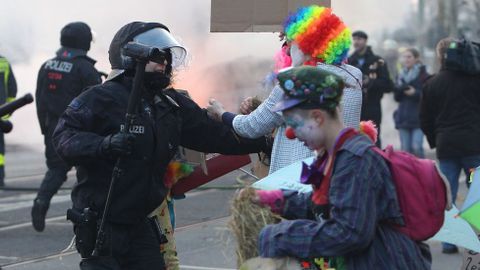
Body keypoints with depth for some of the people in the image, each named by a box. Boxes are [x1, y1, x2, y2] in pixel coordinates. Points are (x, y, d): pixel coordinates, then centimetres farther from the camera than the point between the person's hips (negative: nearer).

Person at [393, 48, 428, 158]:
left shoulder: (423, 75, -3)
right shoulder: (401, 75, 14)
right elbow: (397, 98, 14)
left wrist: (415, 93, -20)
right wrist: (398, 90, -6)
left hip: (418, 117, -5)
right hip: (403, 117, 5)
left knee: (416, 148, -15)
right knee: (405, 149, 2)